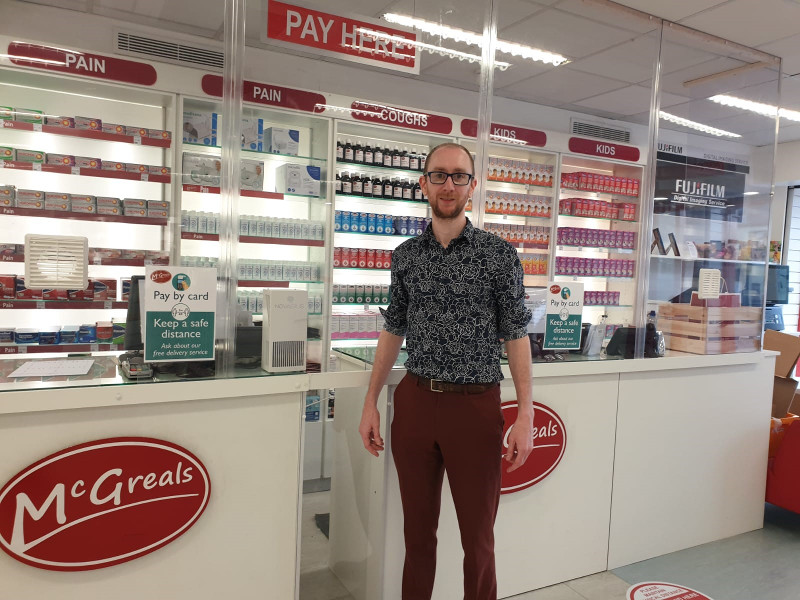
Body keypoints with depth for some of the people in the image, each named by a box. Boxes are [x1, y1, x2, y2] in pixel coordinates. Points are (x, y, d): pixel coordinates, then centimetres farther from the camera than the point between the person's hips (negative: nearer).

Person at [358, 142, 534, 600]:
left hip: (475, 406, -3)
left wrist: (526, 415, -10)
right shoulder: (406, 255, 7)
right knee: (418, 532, 16)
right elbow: (394, 331, 12)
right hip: (414, 403, 3)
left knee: (478, 539, 9)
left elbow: (516, 335, -3)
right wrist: (371, 403, 9)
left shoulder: (499, 254, -3)